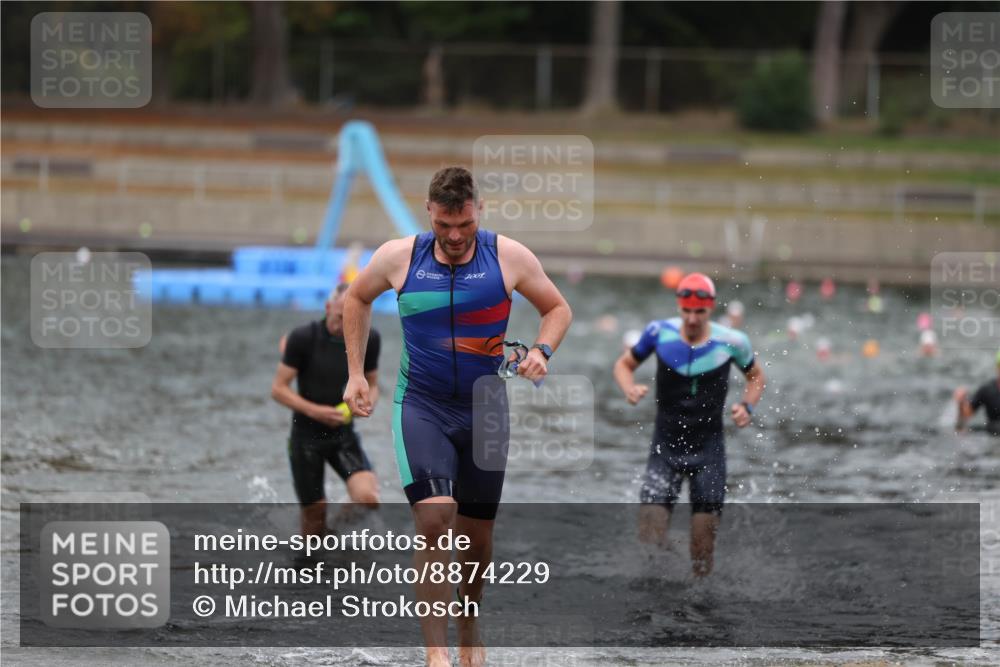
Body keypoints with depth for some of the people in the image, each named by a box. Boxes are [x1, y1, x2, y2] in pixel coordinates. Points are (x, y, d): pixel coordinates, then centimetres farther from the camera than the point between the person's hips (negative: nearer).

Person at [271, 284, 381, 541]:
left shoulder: (368, 340, -3)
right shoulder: (303, 338, -14)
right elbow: (278, 389, -11)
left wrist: (368, 402, -12)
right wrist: (315, 411, -25)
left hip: (344, 434, 2)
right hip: (307, 436, -2)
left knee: (368, 498, -20)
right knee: (315, 519, 2)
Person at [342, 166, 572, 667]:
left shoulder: (508, 257, -6)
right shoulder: (398, 257, -5)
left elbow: (558, 309, 9)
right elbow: (357, 299, 15)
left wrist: (542, 351, -11)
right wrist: (356, 373, 10)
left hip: (485, 409, 2)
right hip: (420, 405, -2)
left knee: (477, 533, 11)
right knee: (433, 519, -21)